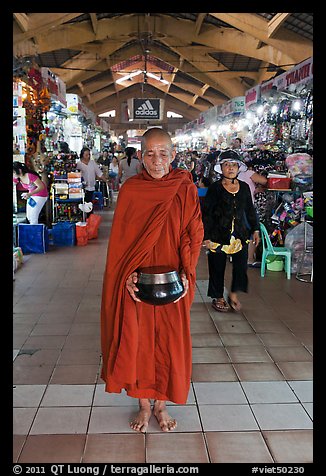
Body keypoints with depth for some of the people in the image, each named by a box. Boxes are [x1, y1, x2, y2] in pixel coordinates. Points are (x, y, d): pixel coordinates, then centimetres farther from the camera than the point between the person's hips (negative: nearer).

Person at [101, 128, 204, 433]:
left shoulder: (186, 189, -2)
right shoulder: (129, 190, -1)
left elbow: (193, 235, -2)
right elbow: (120, 239, -1)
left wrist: (186, 273, -15)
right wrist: (128, 276, -13)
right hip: (136, 282, 0)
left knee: (169, 341, 8)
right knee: (136, 340, 8)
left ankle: (161, 404, 30)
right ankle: (144, 404, 30)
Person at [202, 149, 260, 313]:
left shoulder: (244, 187, 7)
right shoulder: (215, 188, -5)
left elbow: (250, 210, 16)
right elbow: (206, 213, -6)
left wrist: (255, 229, 12)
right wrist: (206, 237, -9)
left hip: (240, 234, 3)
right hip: (219, 234, -3)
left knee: (241, 264, -4)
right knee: (218, 267, 6)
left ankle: (233, 294, 15)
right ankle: (218, 297, 23)